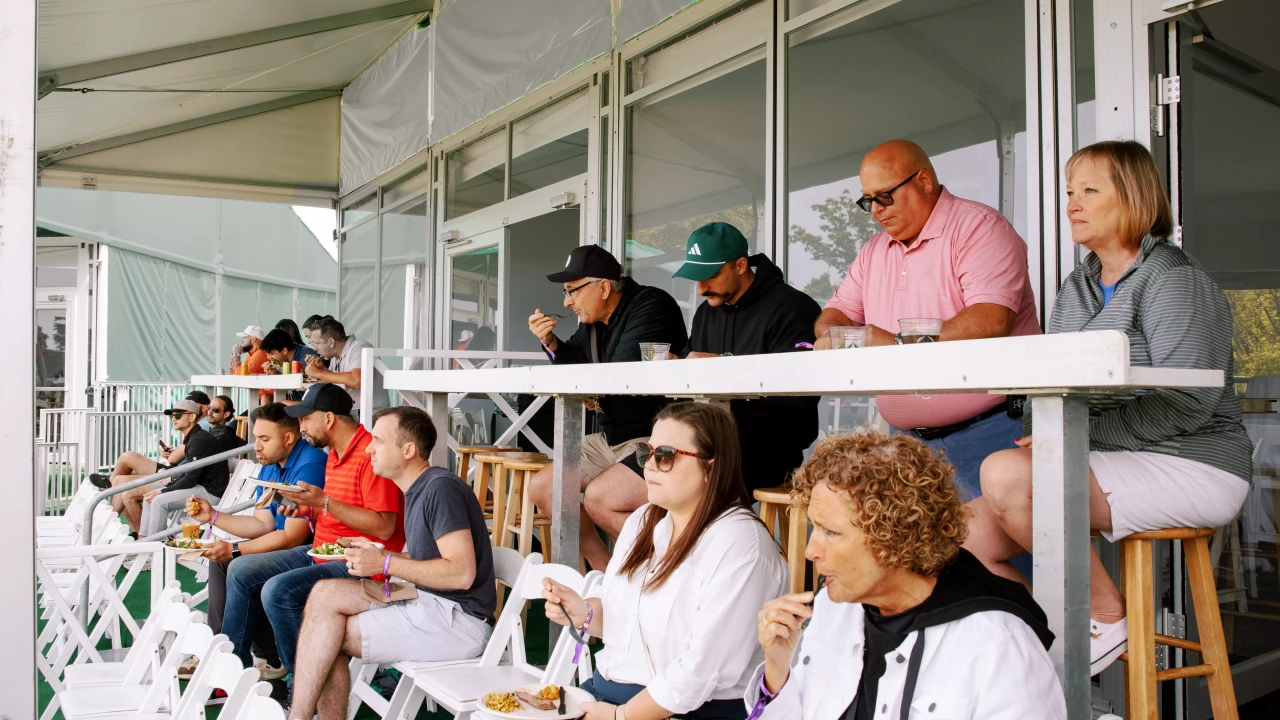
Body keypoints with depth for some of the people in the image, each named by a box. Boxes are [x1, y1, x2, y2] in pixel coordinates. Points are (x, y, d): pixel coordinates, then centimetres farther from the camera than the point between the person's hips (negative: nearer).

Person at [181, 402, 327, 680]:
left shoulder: (309, 466, -23)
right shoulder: (269, 467, 10)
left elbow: (292, 537, -24)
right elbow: (263, 524, 10)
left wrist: (234, 550, -21)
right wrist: (213, 516, 2)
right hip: (287, 548, 11)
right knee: (221, 559, 9)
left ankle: (271, 660, -7)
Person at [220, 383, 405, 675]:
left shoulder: (370, 455, -19)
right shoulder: (335, 454, 13)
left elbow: (384, 527, -25)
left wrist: (324, 502, -22)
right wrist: (310, 510, 6)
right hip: (321, 551, 11)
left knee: (278, 590, -26)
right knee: (241, 571, 9)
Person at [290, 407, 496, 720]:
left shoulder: (441, 488, -15)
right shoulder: (418, 489, 14)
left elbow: (461, 573, -22)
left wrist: (385, 564, -16)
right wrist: (376, 554, 4)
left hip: (458, 618, -9)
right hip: (427, 602, 9)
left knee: (328, 631, -11)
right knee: (325, 593, -3)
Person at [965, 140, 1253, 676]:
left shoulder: (1174, 279, -7)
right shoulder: (1076, 288, 17)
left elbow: (1187, 405, -18)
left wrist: (1081, 432, -22)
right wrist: (1038, 435, -8)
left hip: (1188, 466, -7)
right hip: (1104, 467, 8)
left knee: (1004, 474, -29)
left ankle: (1105, 613, -9)